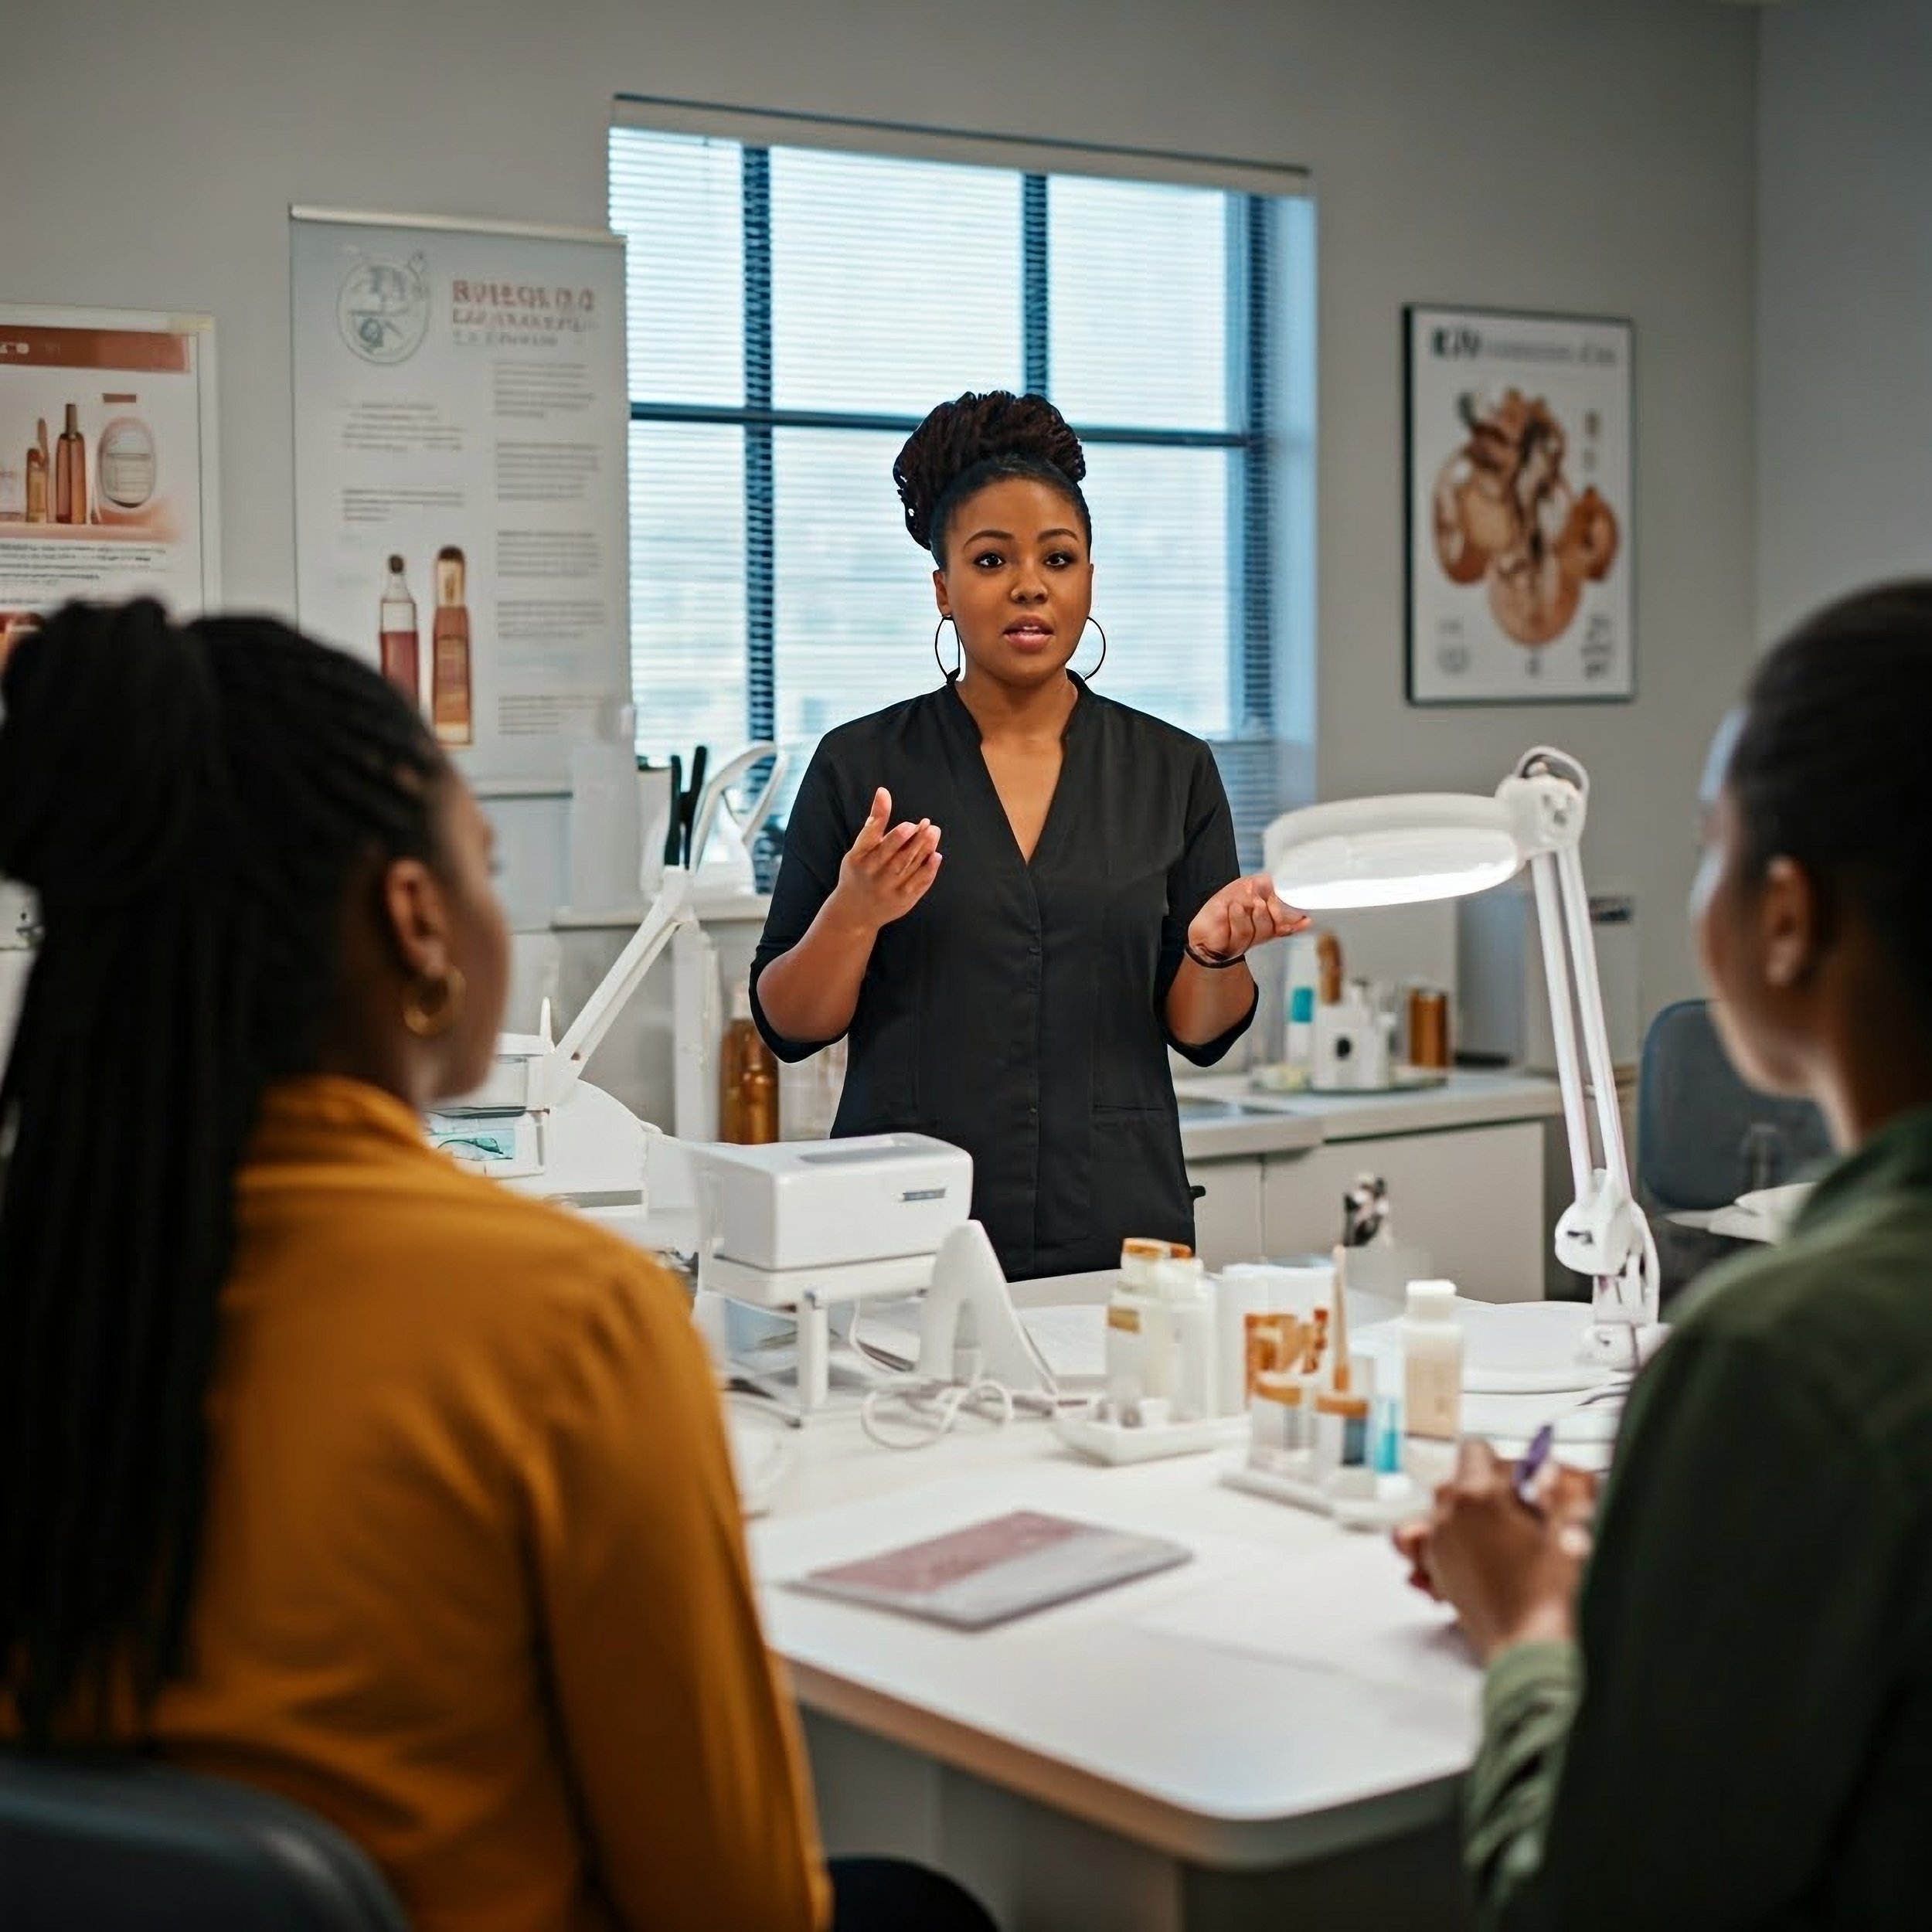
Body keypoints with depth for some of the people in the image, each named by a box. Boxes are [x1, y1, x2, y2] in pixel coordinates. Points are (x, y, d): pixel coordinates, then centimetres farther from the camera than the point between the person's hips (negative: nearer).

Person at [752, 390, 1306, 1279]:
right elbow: (789, 1025, 1)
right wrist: (853, 913, -18)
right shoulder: (861, 765, 0)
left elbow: (1199, 1032, 6)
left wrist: (1214, 950, -14)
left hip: (1120, 1230, 1)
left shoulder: (1173, 771, 4)